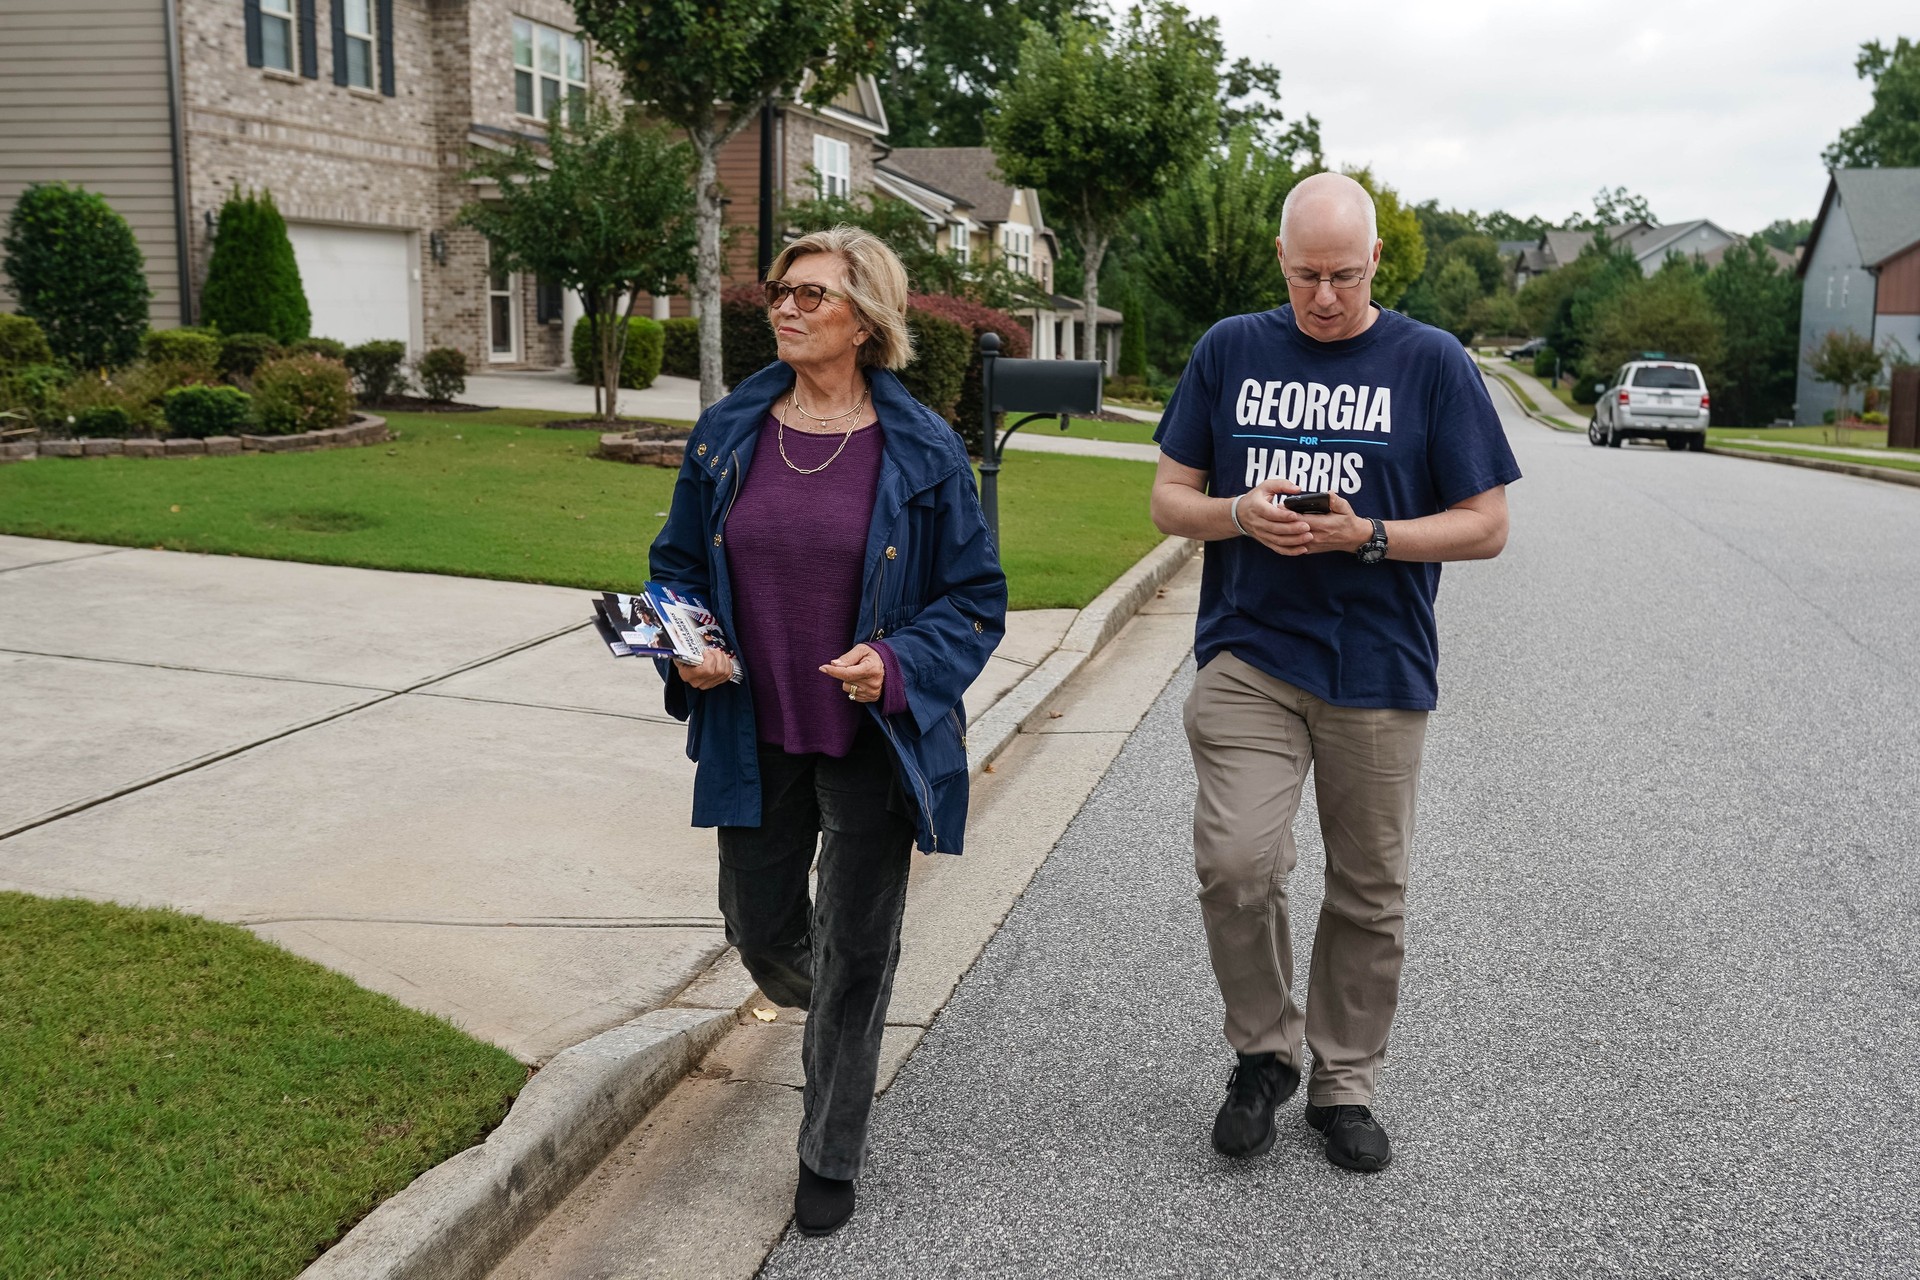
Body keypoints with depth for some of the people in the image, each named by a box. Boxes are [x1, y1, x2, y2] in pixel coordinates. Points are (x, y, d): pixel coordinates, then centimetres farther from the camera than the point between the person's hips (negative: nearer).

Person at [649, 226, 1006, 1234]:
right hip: (755, 736, 3)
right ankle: (825, 1006, 54)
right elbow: (677, 563, 10)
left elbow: (976, 599, -4)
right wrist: (686, 649, -10)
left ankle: (831, 1158, 30)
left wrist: (897, 665, -21)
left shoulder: (922, 450, -9)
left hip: (872, 741, -3)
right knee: (758, 927, 16)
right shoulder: (727, 433, 0)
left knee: (855, 952, 8)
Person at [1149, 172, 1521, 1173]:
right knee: (1234, 864, -14)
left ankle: (1344, 1082, 28)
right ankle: (1262, 1051, 12)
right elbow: (1169, 499, 9)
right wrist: (1238, 514, -12)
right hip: (1247, 656, 1)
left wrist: (1366, 535, -15)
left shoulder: (1431, 363, 1)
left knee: (1368, 892, 8)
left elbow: (1485, 526, 0)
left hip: (1378, 669, 0)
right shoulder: (1230, 350, 7)